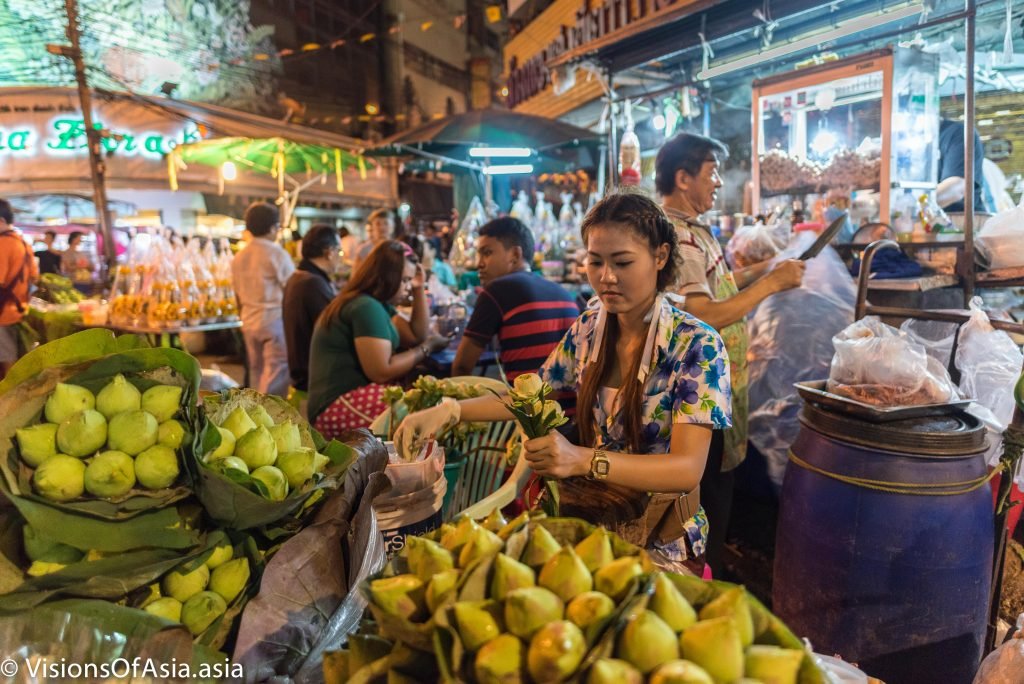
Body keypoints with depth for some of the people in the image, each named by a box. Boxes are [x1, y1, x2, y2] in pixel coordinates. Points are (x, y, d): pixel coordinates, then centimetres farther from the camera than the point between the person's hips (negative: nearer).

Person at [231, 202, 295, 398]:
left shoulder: (238, 257, 10)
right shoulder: (277, 253, -11)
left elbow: (238, 295, 16)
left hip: (249, 322, 7)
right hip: (275, 320, -7)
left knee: (257, 373, 15)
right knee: (276, 375, -4)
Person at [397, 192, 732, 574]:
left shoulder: (698, 346, -15)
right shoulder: (588, 330, 1)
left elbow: (688, 469, -22)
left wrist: (583, 460, -39)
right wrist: (449, 410, -5)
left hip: (659, 541, -4)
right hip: (588, 516, 5)